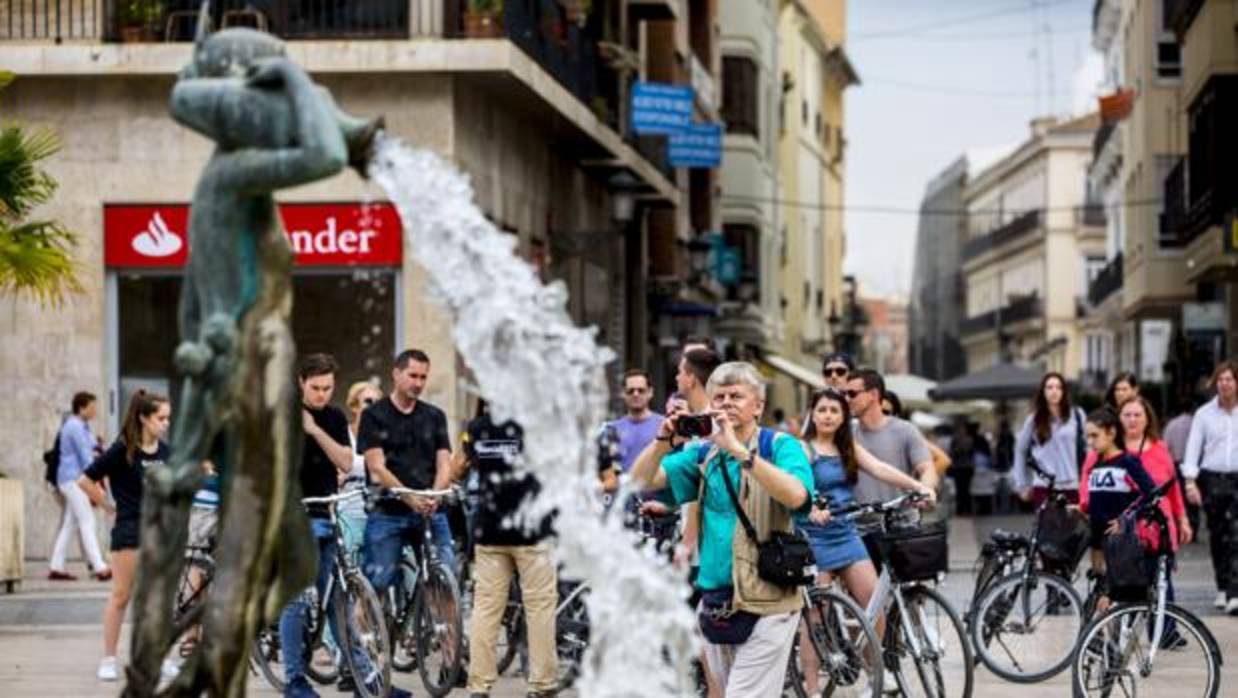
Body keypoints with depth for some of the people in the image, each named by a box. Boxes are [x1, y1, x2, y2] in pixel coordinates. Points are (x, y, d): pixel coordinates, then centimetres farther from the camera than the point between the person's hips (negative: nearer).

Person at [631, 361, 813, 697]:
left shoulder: (779, 446, -5)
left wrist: (737, 449, -29)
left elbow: (796, 495, -25)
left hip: (765, 606, -6)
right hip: (715, 603, 6)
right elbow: (642, 481, 4)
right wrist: (664, 439, -14)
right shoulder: (704, 454, 10)